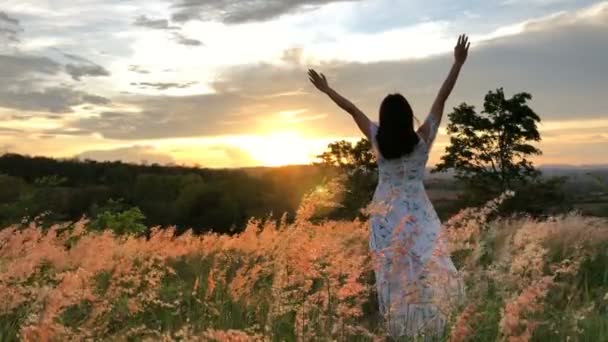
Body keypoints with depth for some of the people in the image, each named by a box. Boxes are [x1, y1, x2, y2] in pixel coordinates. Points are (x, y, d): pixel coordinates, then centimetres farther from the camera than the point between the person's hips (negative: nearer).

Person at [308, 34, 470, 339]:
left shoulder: (378, 140, -7)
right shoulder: (422, 139, -10)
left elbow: (352, 109, 2)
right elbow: (441, 99, -8)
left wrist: (326, 89, 10)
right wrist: (458, 63, -3)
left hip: (386, 216, 2)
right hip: (417, 213, -2)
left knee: (393, 272, 9)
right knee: (427, 269, -1)